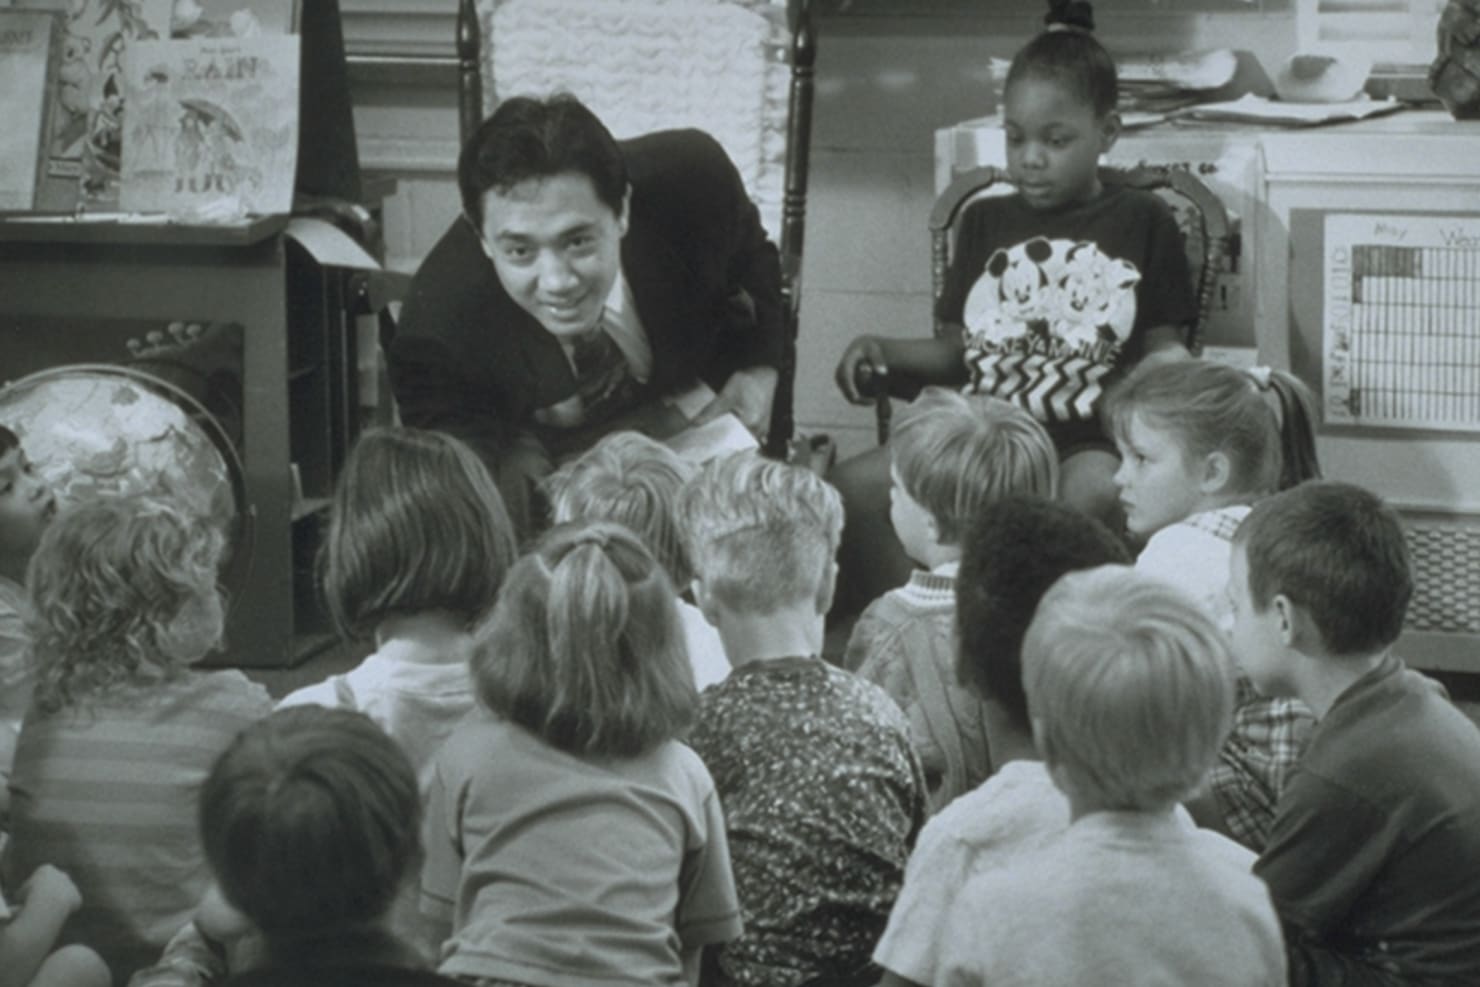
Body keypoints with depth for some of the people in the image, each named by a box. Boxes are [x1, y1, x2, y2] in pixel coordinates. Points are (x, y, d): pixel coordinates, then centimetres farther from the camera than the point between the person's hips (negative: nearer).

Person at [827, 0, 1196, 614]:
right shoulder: (985, 223, 19)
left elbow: (1163, 346, 9)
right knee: (853, 486, -22)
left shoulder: (1140, 222, 10)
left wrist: (1174, 364, -15)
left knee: (1095, 494, -40)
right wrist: (884, 351, 0)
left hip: (1090, 440, -3)